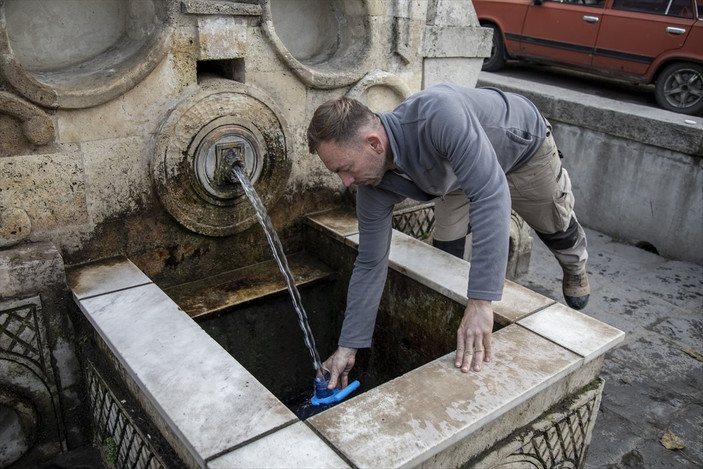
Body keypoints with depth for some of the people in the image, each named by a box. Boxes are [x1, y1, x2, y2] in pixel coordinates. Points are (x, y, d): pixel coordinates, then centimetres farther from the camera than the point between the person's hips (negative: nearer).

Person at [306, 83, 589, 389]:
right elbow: (370, 264, -19)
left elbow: (491, 195, -55)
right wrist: (347, 347, -16)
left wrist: (481, 301, -58)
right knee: (445, 251, -6)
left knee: (554, 226, 17)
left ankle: (575, 269, 51)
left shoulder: (438, 114, -50)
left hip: (523, 144, -3)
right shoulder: (373, 191, -28)